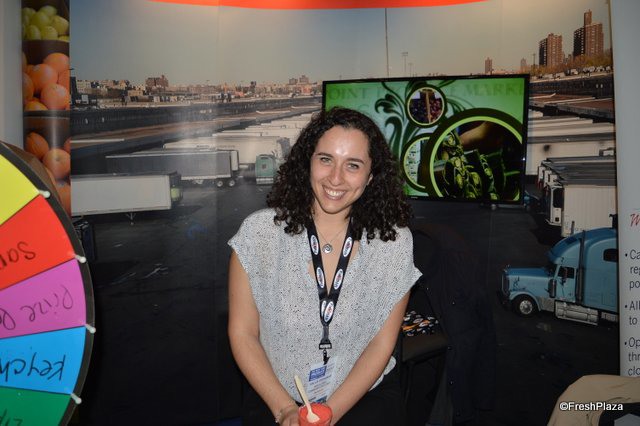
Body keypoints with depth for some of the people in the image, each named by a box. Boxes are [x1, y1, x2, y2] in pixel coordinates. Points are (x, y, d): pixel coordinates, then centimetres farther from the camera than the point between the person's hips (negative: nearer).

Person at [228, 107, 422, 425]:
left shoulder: (394, 241, -8)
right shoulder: (259, 232, -10)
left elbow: (381, 344, -3)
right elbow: (242, 334, -4)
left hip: (366, 394, 1)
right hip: (276, 399, 0)